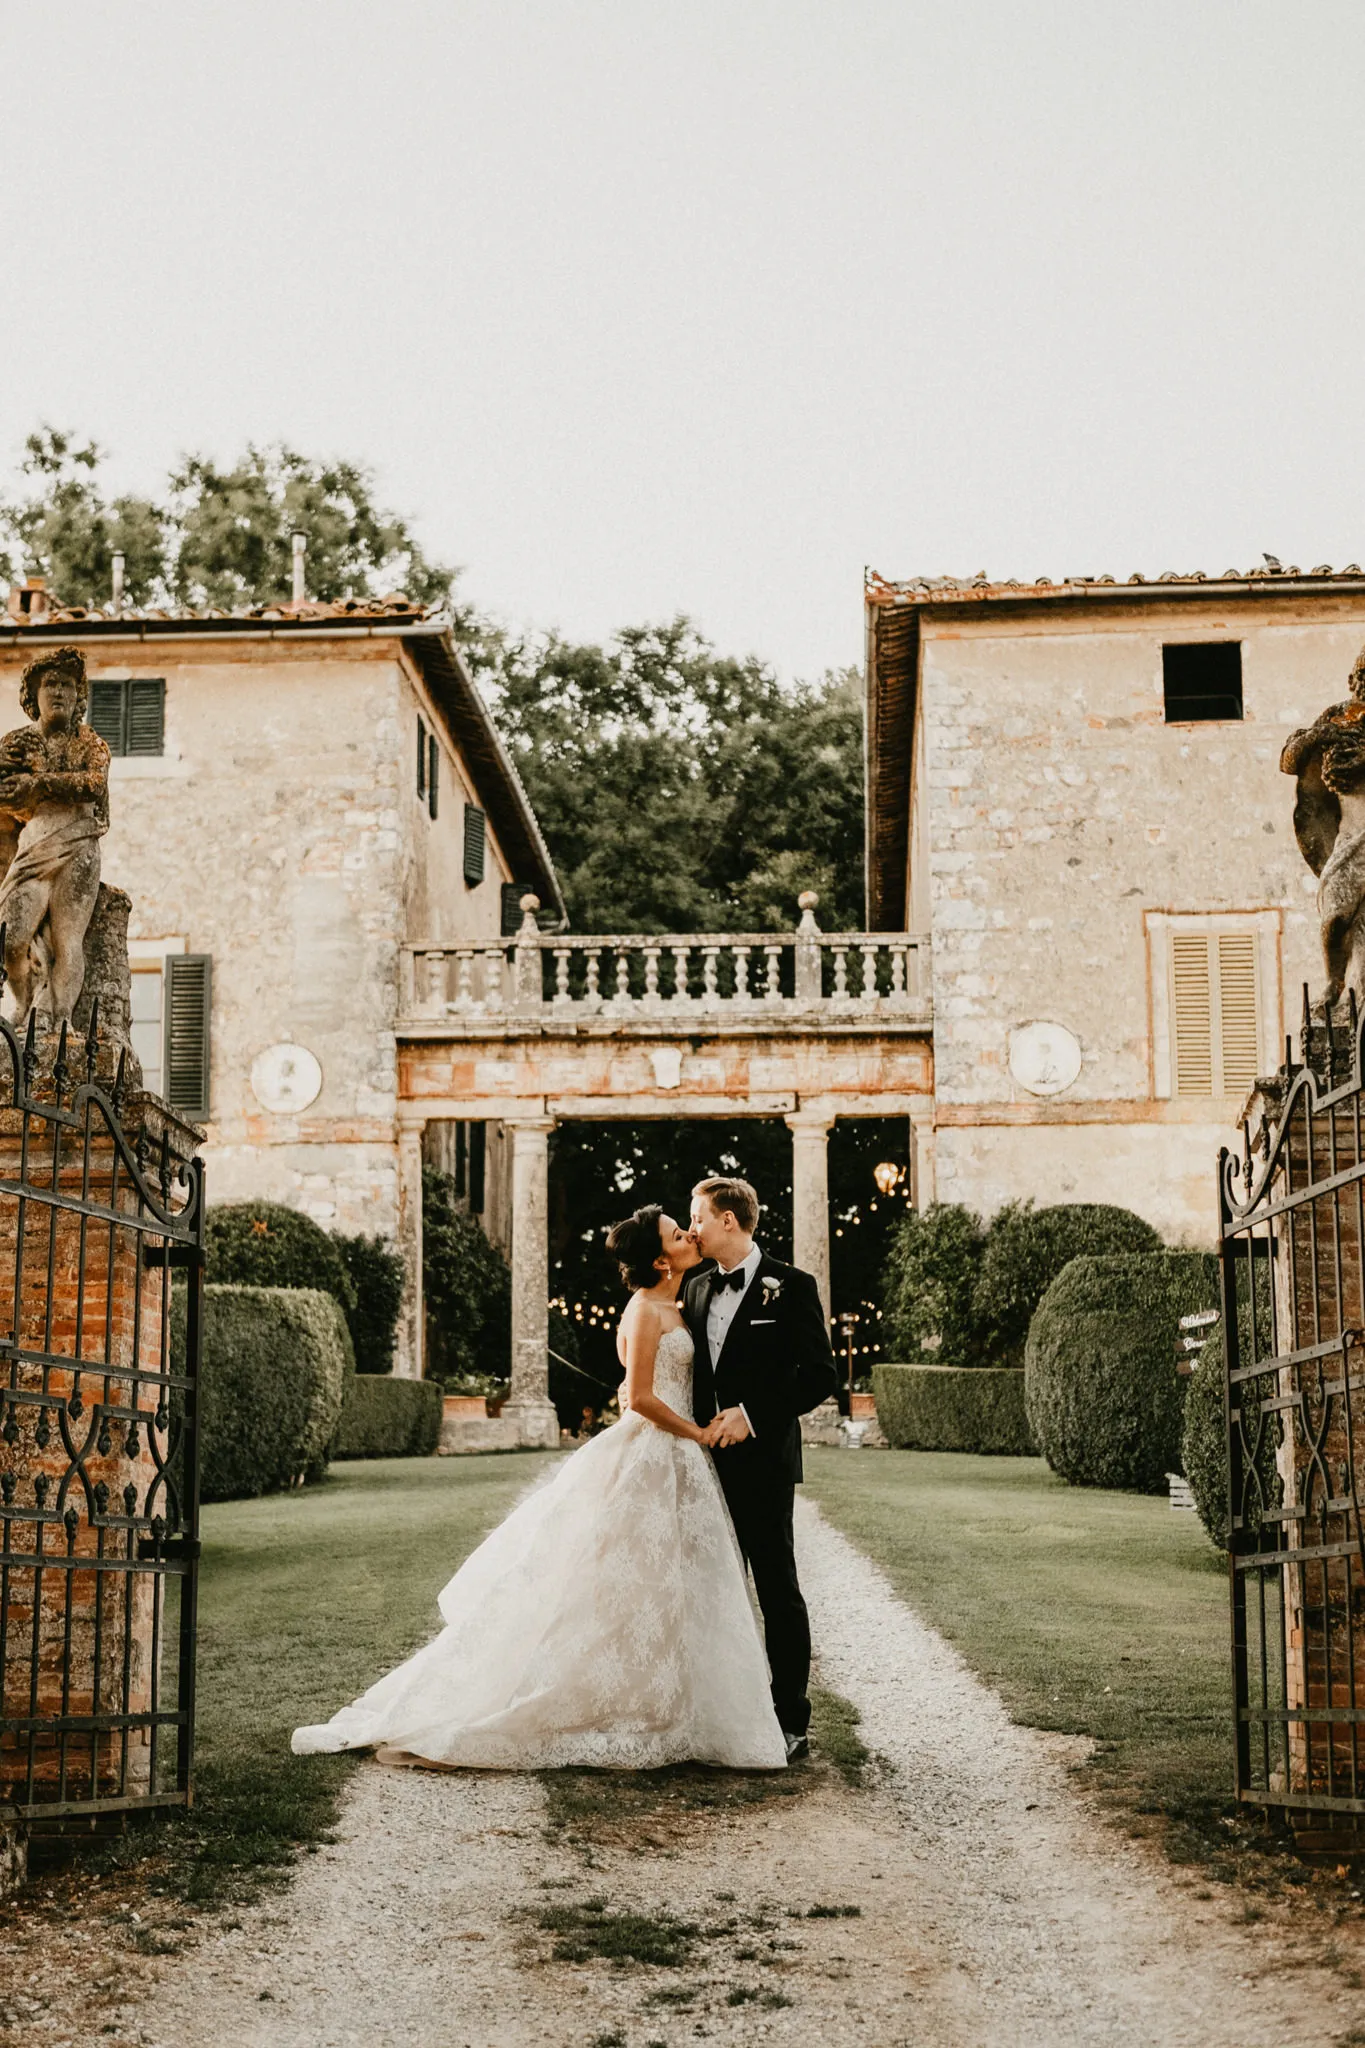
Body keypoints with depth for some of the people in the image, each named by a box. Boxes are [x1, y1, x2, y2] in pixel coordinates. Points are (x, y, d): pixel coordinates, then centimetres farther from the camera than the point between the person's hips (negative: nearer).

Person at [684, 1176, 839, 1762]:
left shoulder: (791, 1287, -6)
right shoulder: (697, 1288, 13)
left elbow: (820, 1374, -10)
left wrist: (753, 1415, -16)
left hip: (762, 1459, -6)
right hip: (708, 1460, 6)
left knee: (778, 1592, -1)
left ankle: (791, 1723, 5)